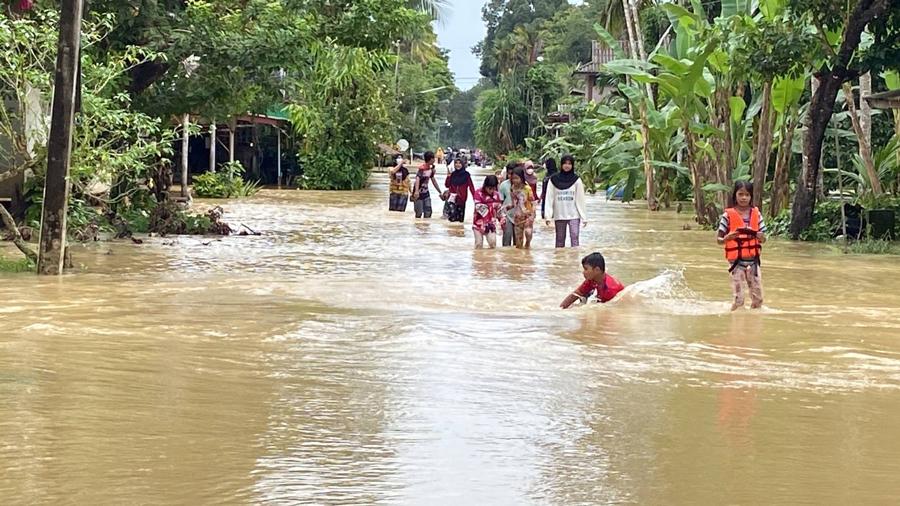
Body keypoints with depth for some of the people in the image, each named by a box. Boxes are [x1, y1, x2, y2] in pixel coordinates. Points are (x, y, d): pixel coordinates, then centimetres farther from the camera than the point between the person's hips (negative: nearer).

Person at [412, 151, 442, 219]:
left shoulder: (431, 169, 4)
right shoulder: (422, 169, -22)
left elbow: (433, 180, 18)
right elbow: (417, 179, -37)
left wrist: (439, 192, 22)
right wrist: (416, 191, -53)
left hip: (426, 193, 8)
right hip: (419, 194, -8)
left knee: (428, 212, 4)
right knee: (419, 213, -6)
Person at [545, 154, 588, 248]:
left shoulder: (576, 180, 0)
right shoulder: (553, 179, 1)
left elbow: (580, 199, -2)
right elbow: (549, 199, 1)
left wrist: (584, 217, -6)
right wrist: (548, 216, -4)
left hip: (574, 215, -1)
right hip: (559, 215, 1)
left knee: (574, 237, -11)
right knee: (560, 239, 8)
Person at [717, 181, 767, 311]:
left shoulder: (756, 214, 5)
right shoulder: (728, 215, -4)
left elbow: (763, 239, 9)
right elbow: (719, 240, -2)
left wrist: (760, 237, -15)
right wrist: (728, 238, -24)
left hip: (753, 260, 3)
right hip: (737, 261, -3)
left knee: (758, 297, 6)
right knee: (738, 298, -5)